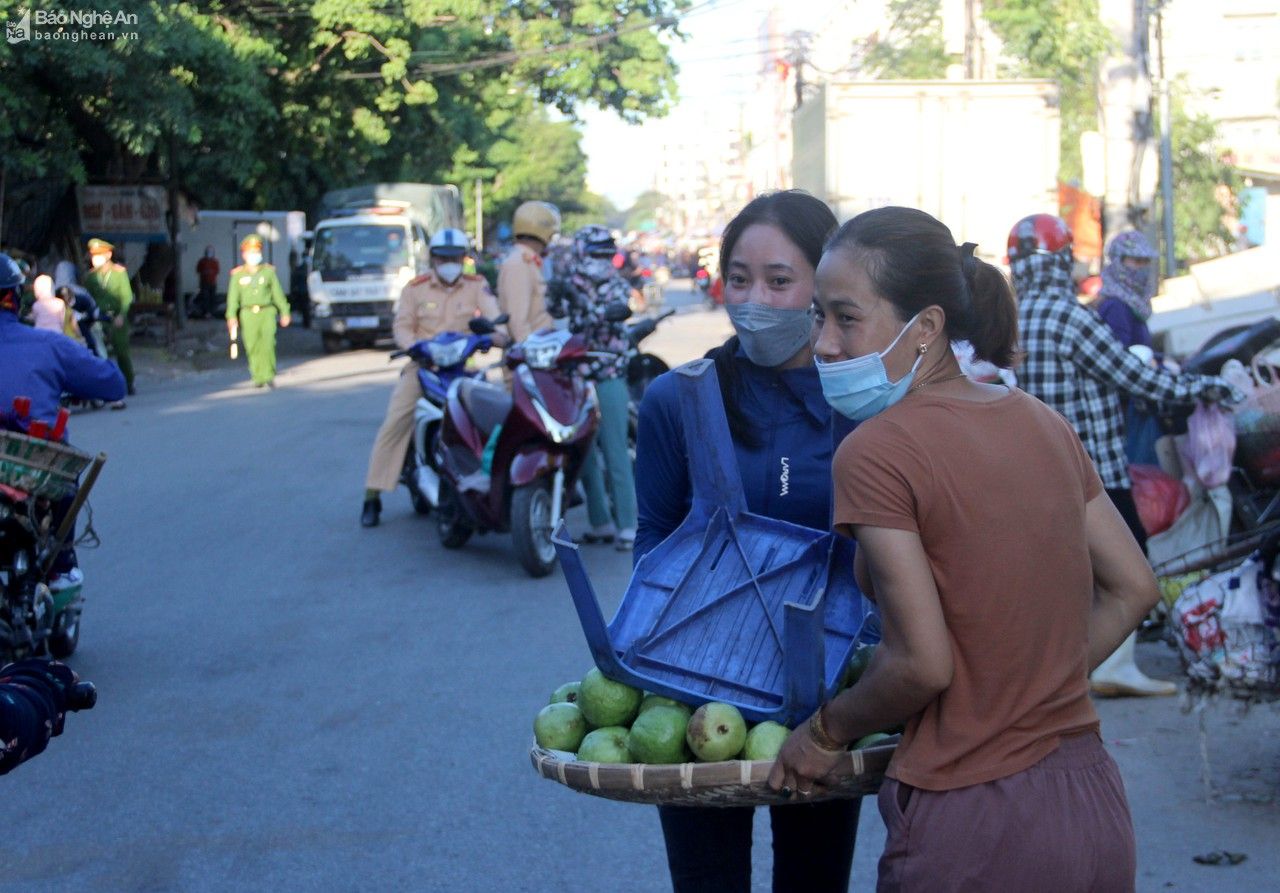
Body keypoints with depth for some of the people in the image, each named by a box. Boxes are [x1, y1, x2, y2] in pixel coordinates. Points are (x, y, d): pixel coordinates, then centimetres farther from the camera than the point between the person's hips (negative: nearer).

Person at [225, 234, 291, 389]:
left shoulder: (269, 271, 8)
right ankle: (258, 378, 11)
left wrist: (285, 313, 10)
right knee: (253, 347, 0)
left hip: (267, 312, -1)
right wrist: (231, 317, -8)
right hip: (248, 314, 1)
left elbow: (278, 293, 12)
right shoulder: (238, 274, 7)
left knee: (267, 344, -15)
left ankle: (269, 376, -10)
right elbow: (233, 296, 3)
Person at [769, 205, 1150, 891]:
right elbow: (1132, 589, 12)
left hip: (973, 829, -7)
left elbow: (921, 663, -18)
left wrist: (826, 731, -2)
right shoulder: (1044, 424, 6)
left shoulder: (874, 452, -15)